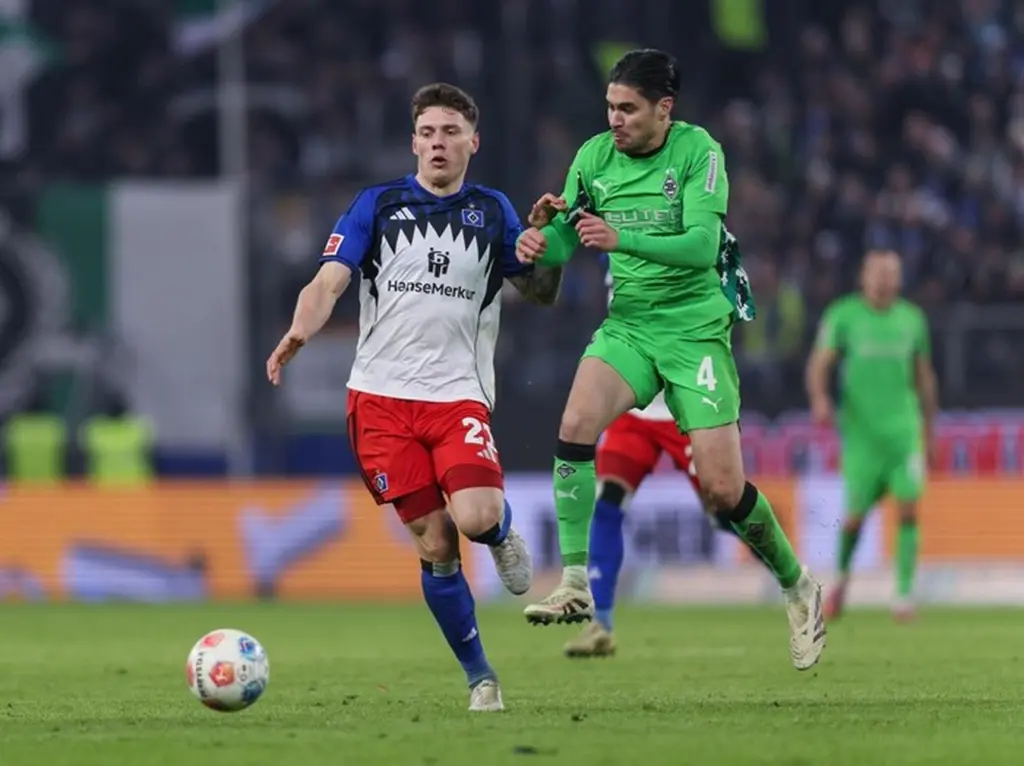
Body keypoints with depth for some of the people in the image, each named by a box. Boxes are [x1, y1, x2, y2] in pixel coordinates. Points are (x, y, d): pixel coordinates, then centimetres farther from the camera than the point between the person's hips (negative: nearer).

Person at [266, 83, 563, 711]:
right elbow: (328, 283, -2)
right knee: (435, 547, -3)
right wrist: (300, 331, -23)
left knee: (475, 517, -25)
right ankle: (481, 677, 12)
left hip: (460, 394, 0)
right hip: (382, 396, 0)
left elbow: (542, 292, 14)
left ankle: (504, 529, 13)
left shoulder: (493, 212, 11)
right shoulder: (378, 205, 6)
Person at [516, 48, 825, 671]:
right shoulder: (594, 156, 1)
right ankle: (575, 585, -21)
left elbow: (702, 246, -21)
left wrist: (622, 239, -35)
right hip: (627, 323, 4)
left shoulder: (697, 150, -11)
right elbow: (565, 239, 4)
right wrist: (540, 239, -21)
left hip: (696, 326, -3)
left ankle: (799, 586, 20)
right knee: (577, 422, -26)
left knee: (724, 489, -7)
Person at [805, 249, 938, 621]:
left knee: (908, 507, -12)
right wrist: (819, 400, -25)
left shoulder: (912, 319, 9)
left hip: (904, 428, 2)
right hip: (860, 428, -2)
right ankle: (843, 575, 30)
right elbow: (819, 364, -6)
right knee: (856, 515, 0)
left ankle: (905, 594, -8)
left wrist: (929, 428, 19)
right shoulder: (843, 315, 0)